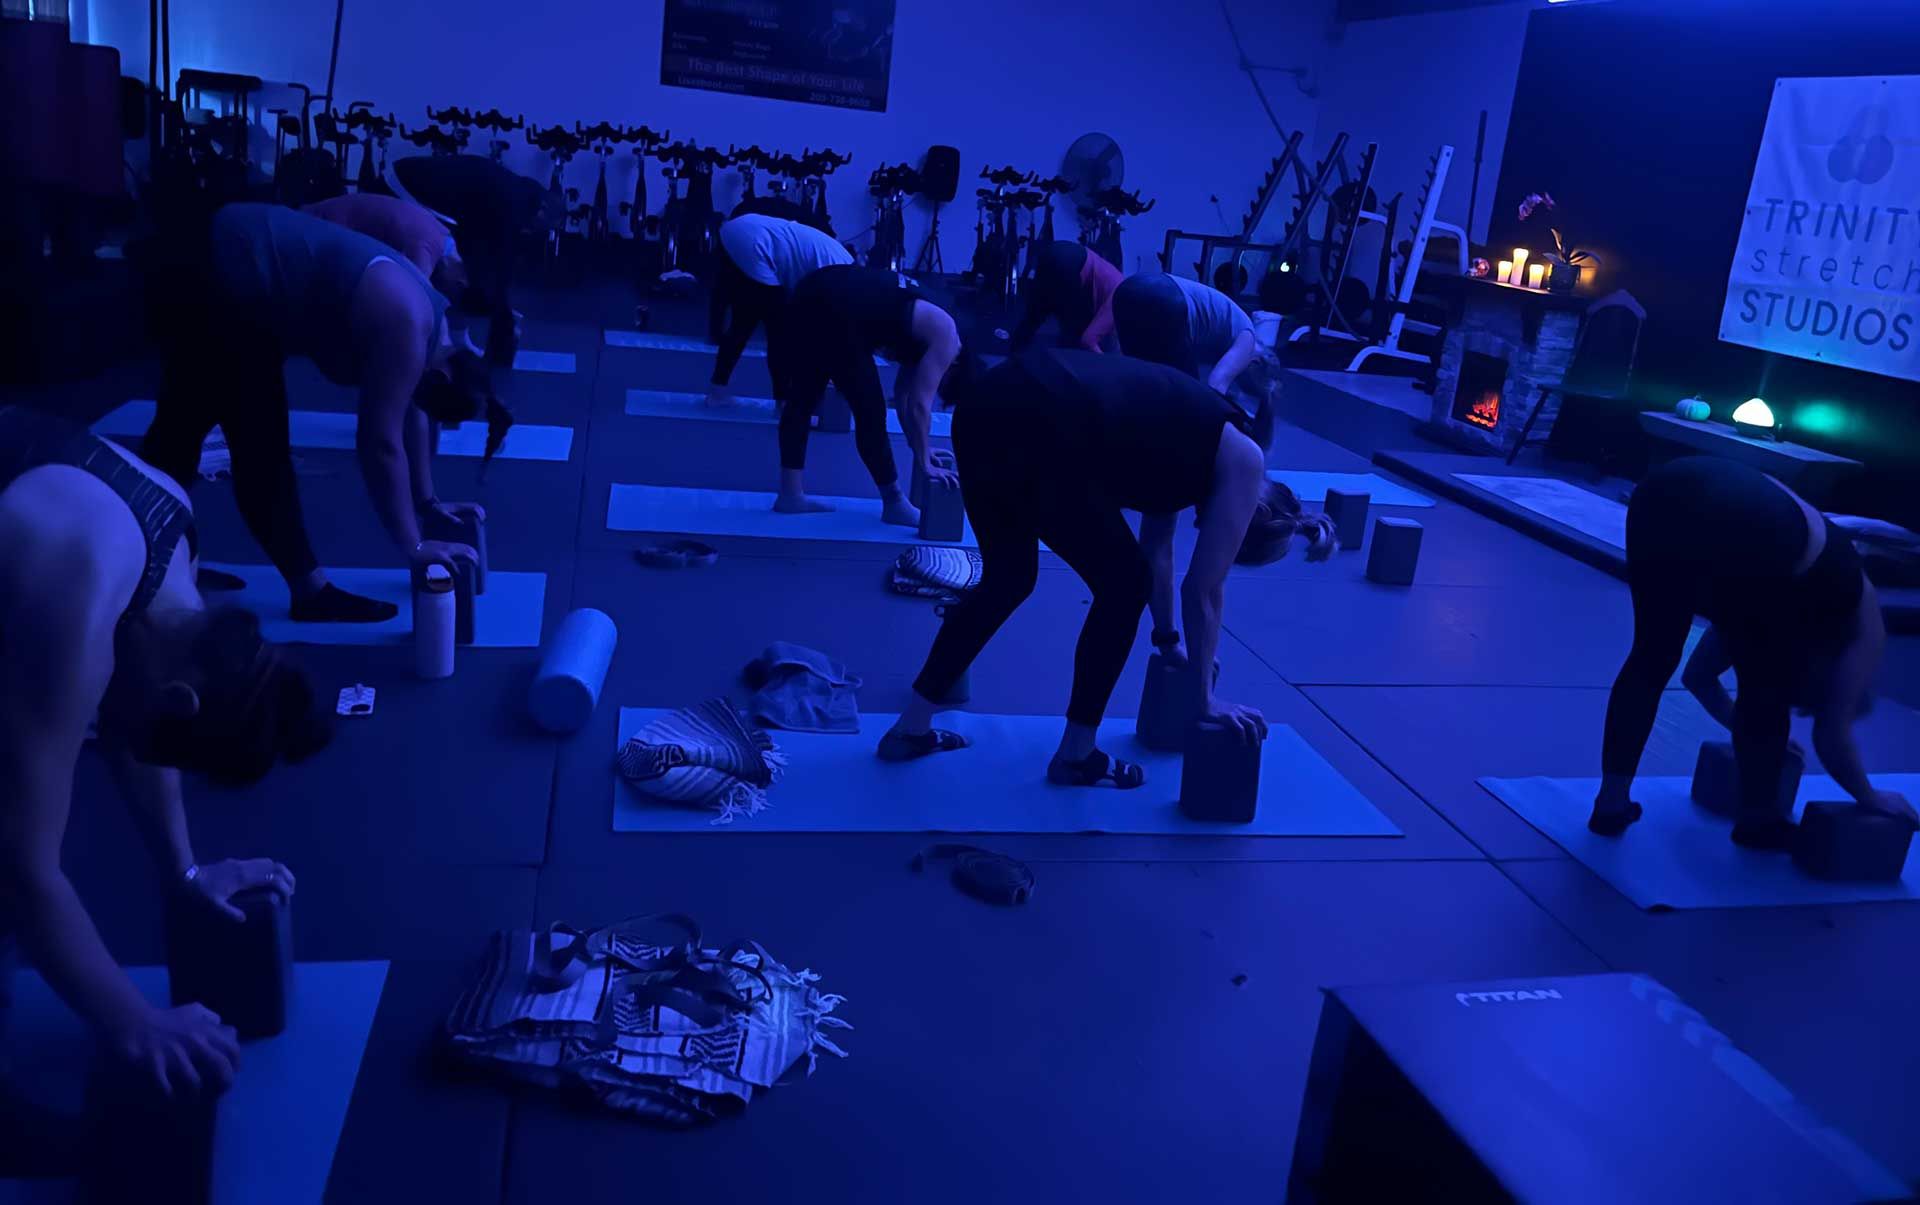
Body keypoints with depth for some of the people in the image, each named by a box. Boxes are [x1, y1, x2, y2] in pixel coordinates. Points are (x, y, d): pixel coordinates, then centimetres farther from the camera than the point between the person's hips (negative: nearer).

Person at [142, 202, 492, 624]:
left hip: (239, 267, 9)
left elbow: (411, 414, 14)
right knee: (260, 444, -4)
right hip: (216, 278, -9)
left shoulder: (417, 318, 4)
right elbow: (381, 443, -24)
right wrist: (413, 546, -19)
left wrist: (426, 501, 17)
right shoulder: (406, 331, -24)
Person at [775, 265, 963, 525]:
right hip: (836, 309, -9)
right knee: (870, 411, 3)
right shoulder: (945, 339, 3)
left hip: (816, 291, 9)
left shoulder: (928, 333, 27)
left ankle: (790, 495, 24)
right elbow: (919, 405, -1)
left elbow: (904, 392, 34)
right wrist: (925, 464, 7)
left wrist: (921, 447, 40)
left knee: (804, 398, 17)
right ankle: (894, 504, 14)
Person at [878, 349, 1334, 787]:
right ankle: (1076, 755, 23)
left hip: (985, 404, 9)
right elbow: (1204, 589, 13)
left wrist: (1168, 638, 55)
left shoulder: (1199, 441, 32)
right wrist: (1204, 697, 24)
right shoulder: (1242, 462, 12)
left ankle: (911, 729, 31)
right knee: (1124, 585, 12)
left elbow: (1156, 550, 43)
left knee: (1008, 580, 26)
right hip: (1041, 431, -9)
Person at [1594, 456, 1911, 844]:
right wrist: (1871, 798, 44)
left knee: (1652, 658, 23)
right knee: (1764, 693, 19)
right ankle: (1757, 819, 35)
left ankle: (1611, 802, 25)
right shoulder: (1863, 619, 31)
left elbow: (1700, 676, 51)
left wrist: (1741, 724, 65)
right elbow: (1832, 731, 28)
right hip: (1746, 537, -5)